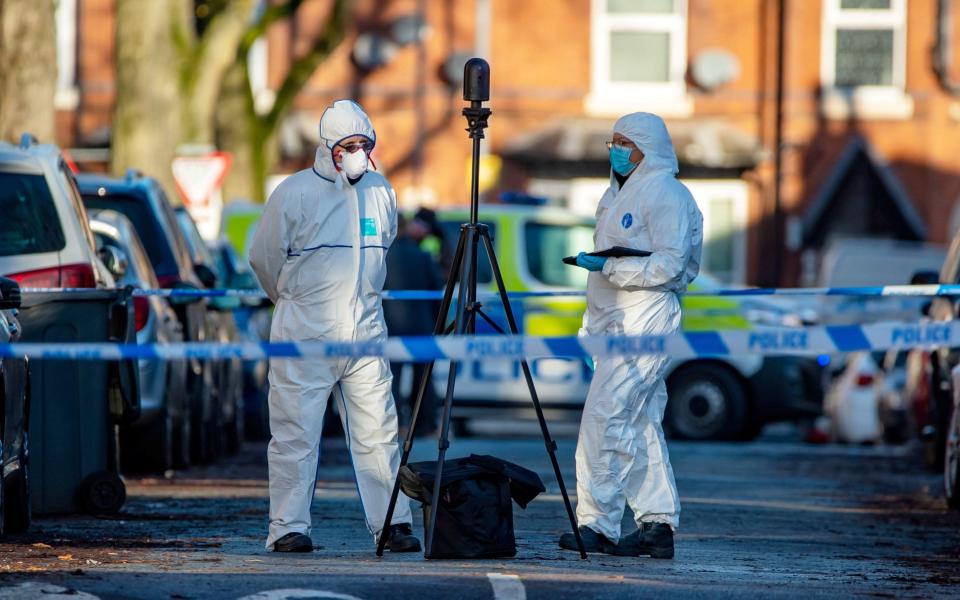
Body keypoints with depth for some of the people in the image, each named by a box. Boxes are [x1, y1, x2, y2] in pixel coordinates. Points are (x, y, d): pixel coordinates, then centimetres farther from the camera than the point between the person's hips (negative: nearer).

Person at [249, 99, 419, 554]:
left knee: (378, 430, 2)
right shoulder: (294, 193, -5)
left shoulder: (381, 192, 9)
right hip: (305, 336, -4)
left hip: (366, 332, 4)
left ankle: (392, 523, 7)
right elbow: (264, 257, 4)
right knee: (296, 432, -3)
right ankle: (289, 528, 1)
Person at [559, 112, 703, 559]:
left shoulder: (666, 195, -9)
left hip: (646, 318, -10)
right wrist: (590, 325, 23)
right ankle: (658, 526, 10)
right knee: (641, 424, 8)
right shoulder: (618, 193, 20)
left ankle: (598, 523, -15)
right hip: (613, 321, 10)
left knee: (604, 417, -15)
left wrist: (609, 268, -23)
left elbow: (669, 265, -17)